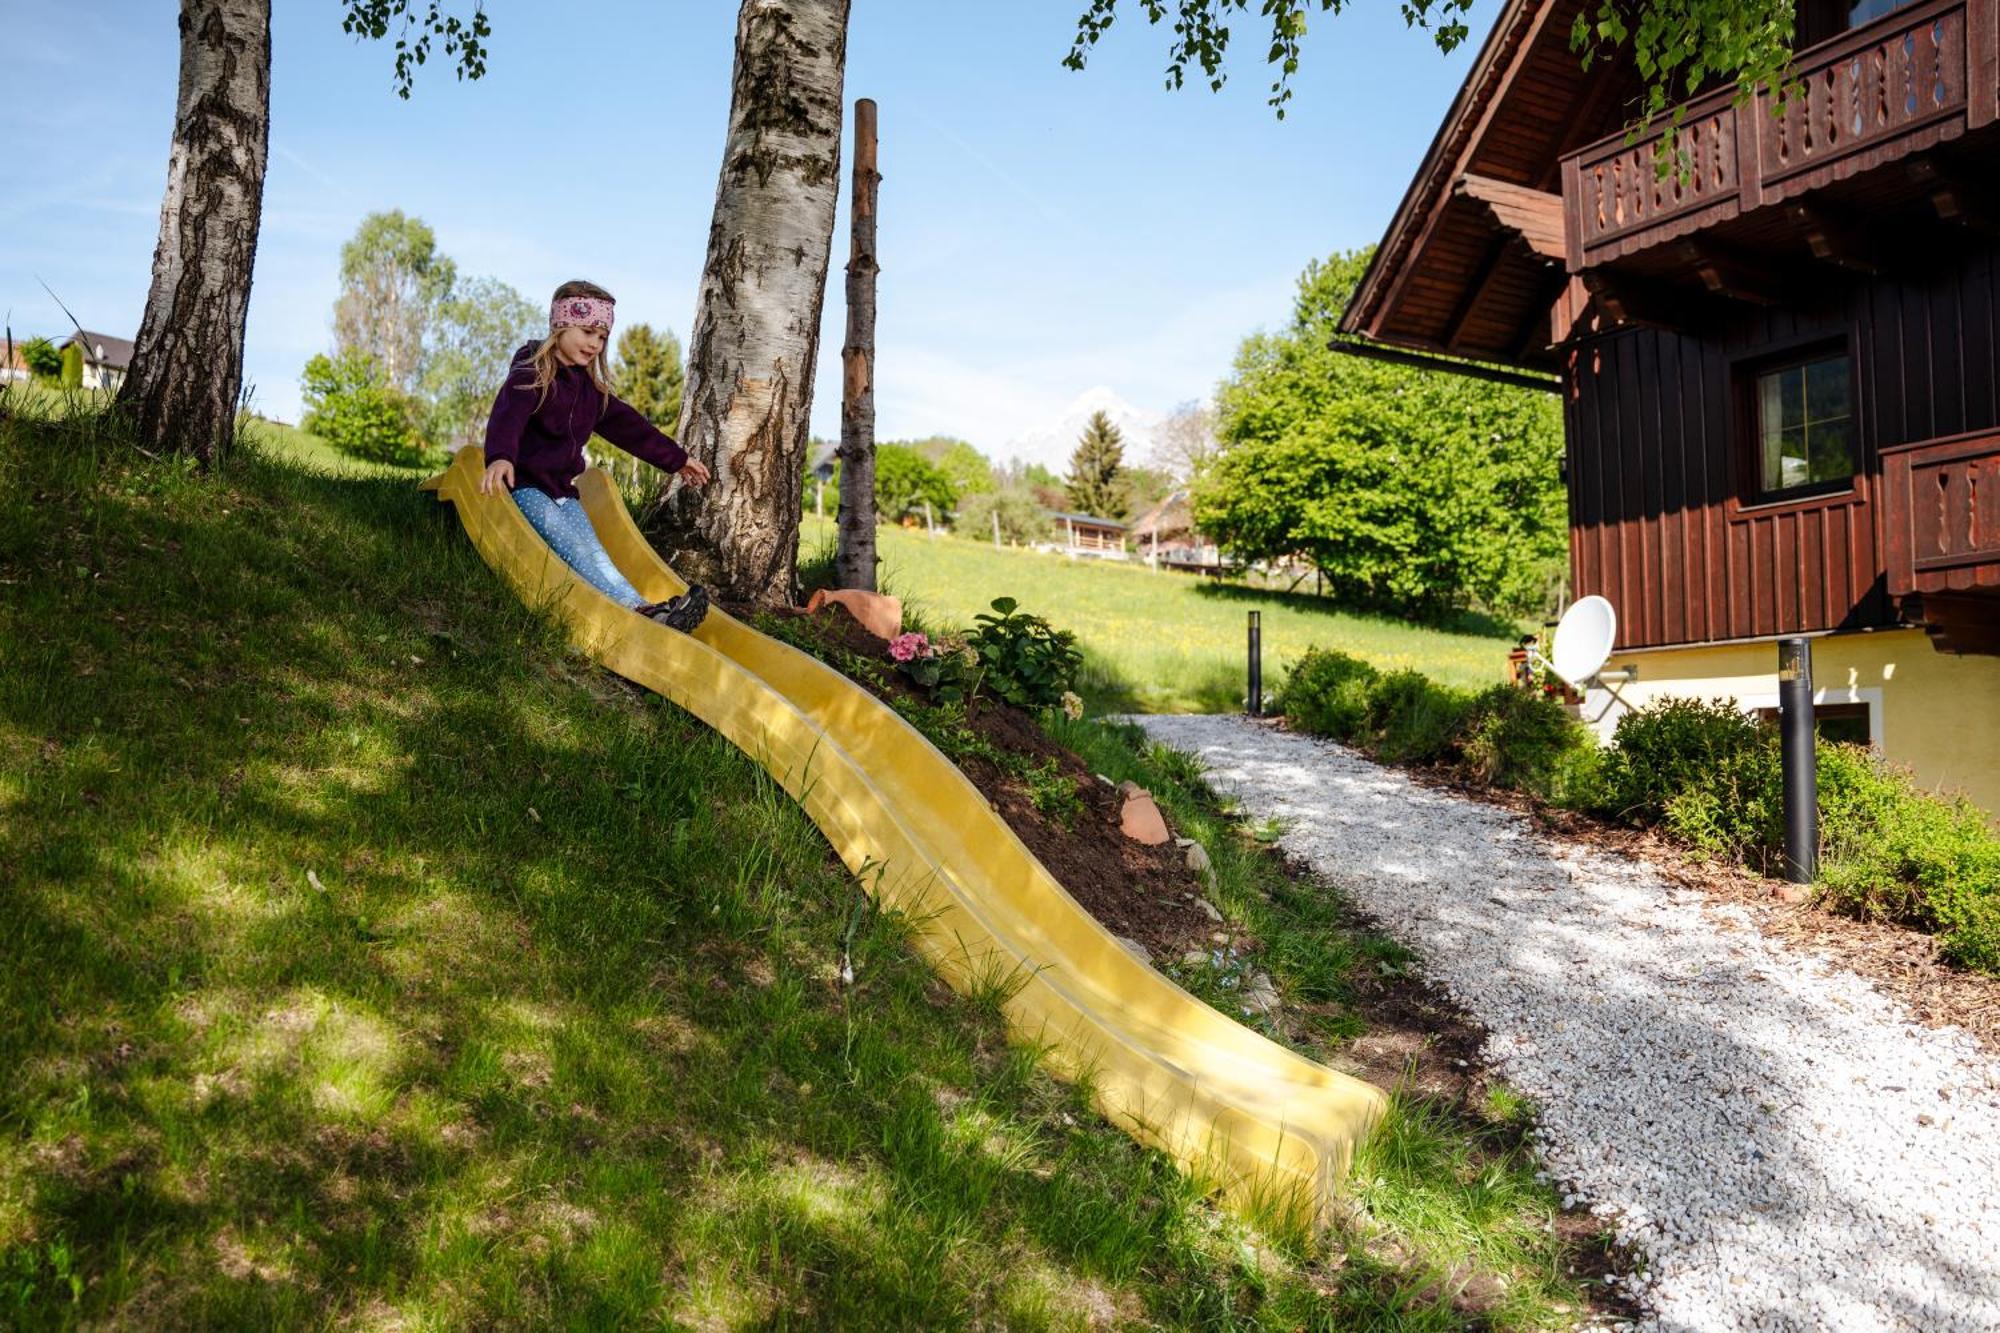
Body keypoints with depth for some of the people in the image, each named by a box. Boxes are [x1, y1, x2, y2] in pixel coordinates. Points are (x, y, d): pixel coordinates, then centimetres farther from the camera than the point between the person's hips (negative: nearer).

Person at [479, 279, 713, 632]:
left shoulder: (591, 388, 16)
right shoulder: (531, 374, -9)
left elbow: (628, 424, 26)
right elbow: (507, 414, -28)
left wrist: (676, 458, 30)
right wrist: (501, 456, -51)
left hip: (564, 491, 8)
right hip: (525, 487, -8)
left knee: (593, 555, -18)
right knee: (579, 550, -28)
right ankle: (641, 610, -48)